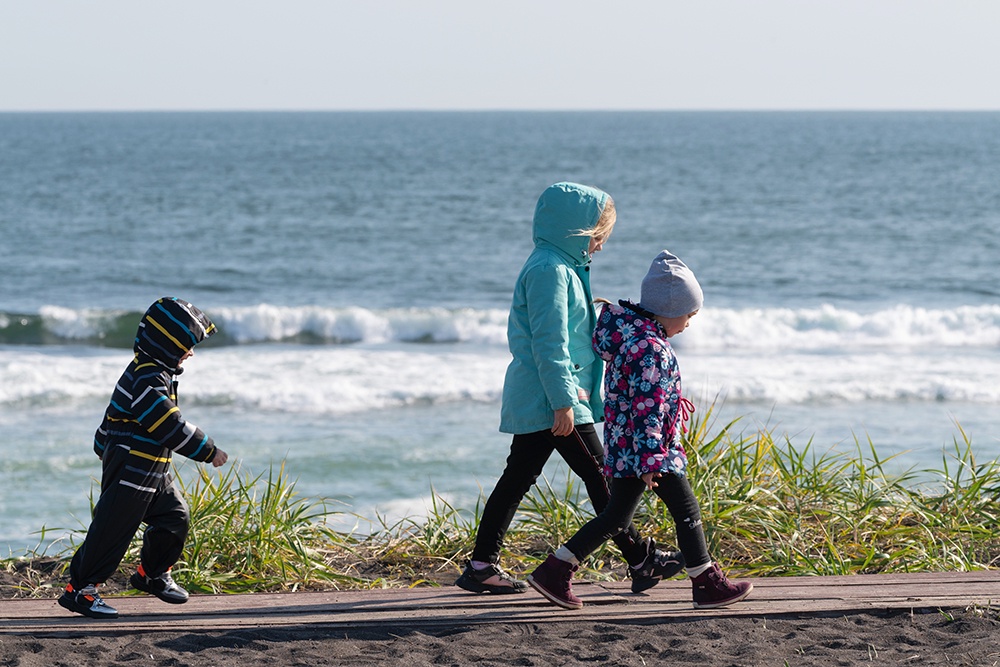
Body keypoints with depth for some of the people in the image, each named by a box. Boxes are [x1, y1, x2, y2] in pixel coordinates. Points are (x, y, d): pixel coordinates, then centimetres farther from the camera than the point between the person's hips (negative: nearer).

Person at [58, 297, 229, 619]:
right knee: (113, 529, -7)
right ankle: (79, 589, -2)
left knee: (174, 517, 15)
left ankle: (152, 573, 33)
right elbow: (171, 427, -24)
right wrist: (209, 451, -16)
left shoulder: (155, 373, 12)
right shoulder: (146, 380, -22)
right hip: (130, 469, -10)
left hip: (153, 472, 10)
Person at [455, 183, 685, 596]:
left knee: (518, 478, 10)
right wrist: (563, 401, -23)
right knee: (599, 474, -6)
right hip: (549, 396, -11)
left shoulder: (562, 266, 18)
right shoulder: (551, 269, -15)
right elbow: (549, 343, -21)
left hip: (531, 401, 11)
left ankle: (482, 566, 10)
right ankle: (641, 561, -2)